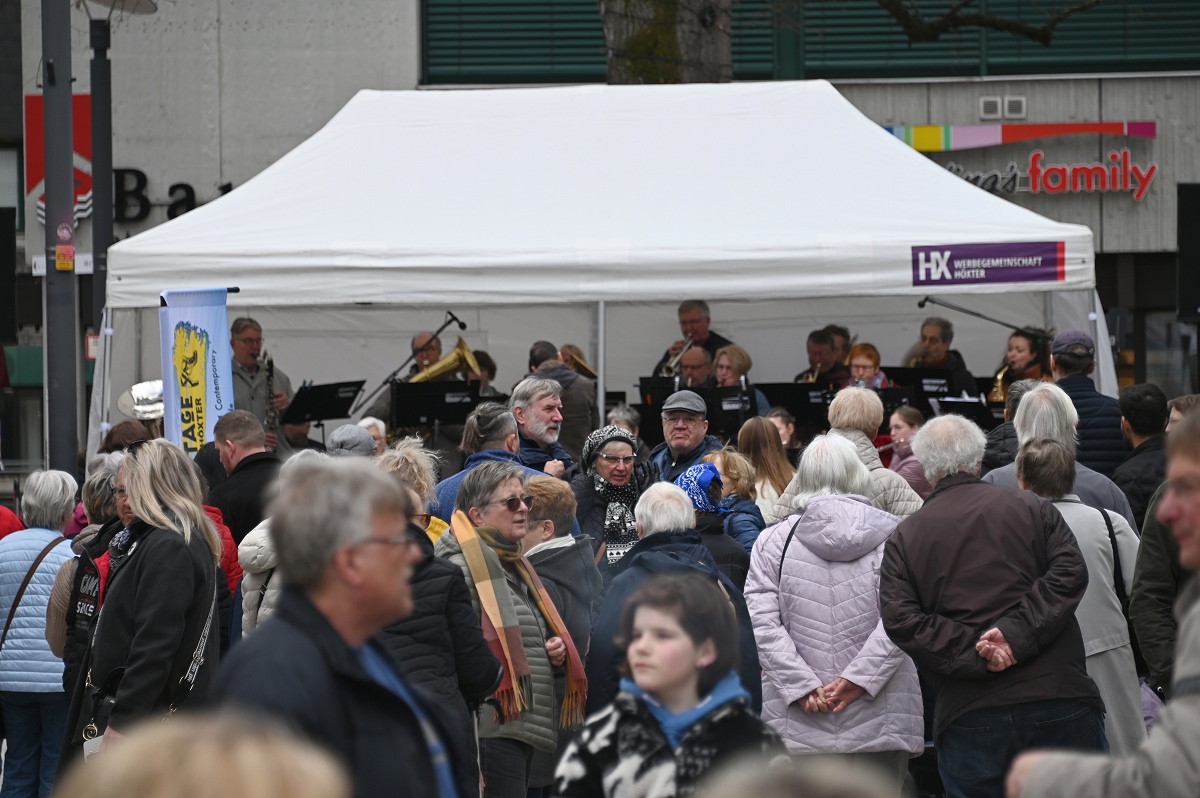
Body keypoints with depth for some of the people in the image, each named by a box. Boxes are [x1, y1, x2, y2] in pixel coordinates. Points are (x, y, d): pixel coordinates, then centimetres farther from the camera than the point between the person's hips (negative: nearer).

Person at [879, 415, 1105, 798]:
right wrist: (1017, 634, -13)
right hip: (1059, 705, 0)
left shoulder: (904, 537, 8)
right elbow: (1070, 571, -6)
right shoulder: (1030, 507, 8)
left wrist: (973, 654, -11)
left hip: (969, 718, 0)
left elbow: (900, 619, -5)